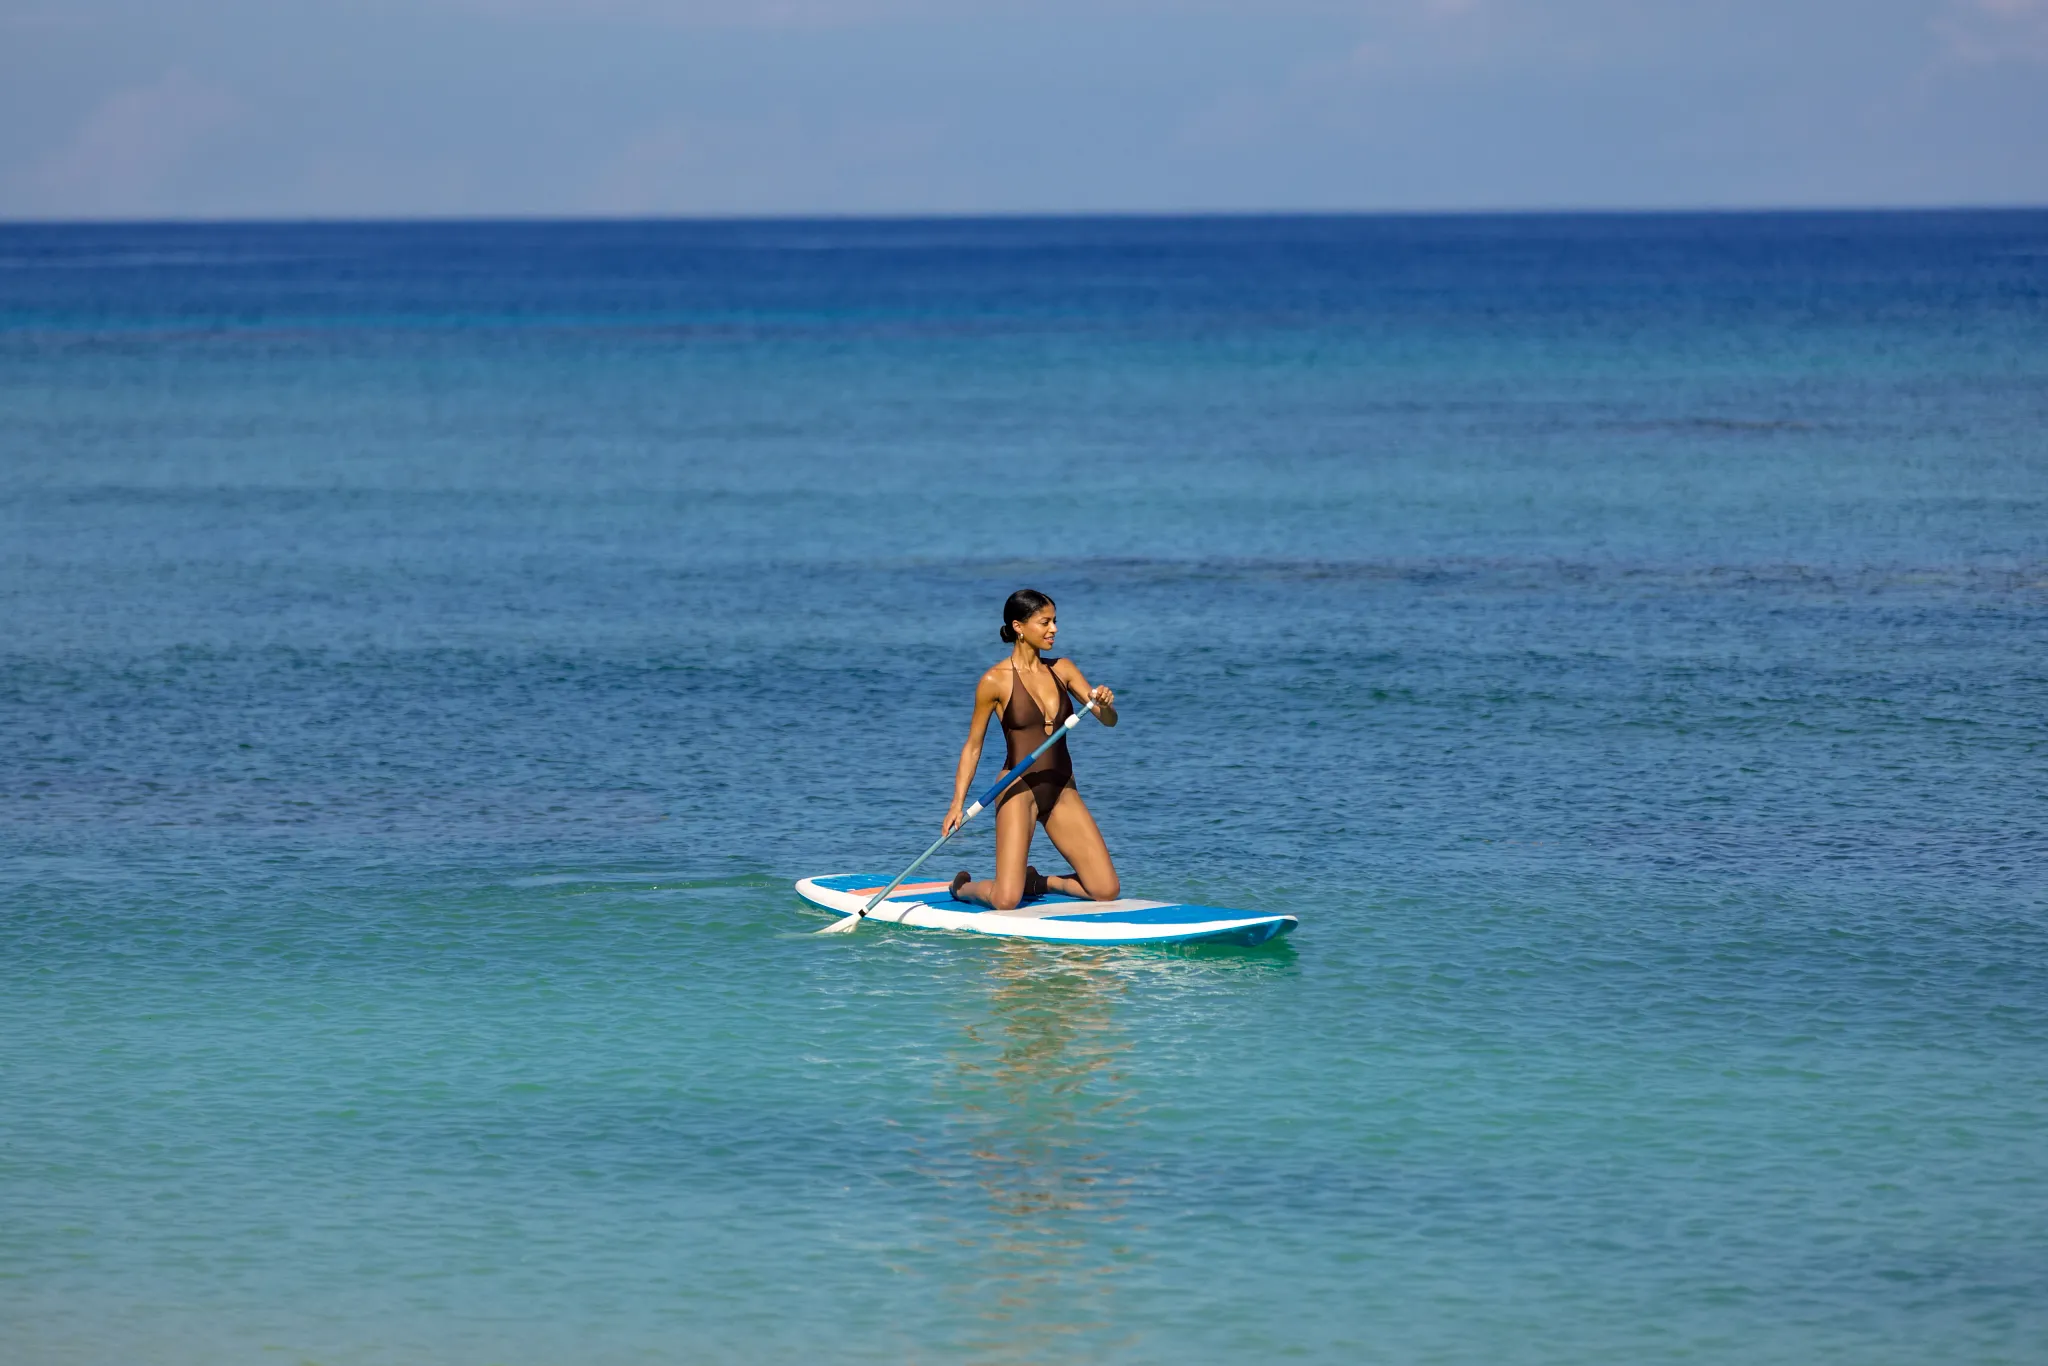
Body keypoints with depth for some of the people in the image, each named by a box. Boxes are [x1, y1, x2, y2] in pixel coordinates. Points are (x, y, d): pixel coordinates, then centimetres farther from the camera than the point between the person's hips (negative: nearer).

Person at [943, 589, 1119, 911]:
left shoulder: (1062, 669, 7)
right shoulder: (995, 681, -7)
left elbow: (1109, 721, 4)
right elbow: (972, 746, -1)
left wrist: (1105, 704, -19)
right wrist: (957, 803, -10)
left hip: (1062, 790, 5)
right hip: (1020, 788, -5)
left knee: (1106, 891, -2)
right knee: (1006, 901, -17)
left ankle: (1036, 882, 24)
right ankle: (963, 887, 17)